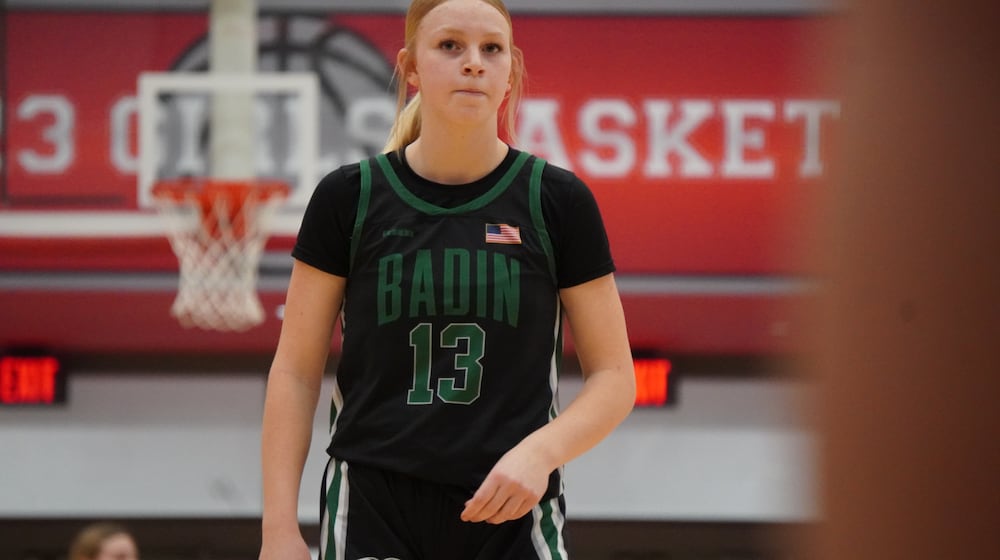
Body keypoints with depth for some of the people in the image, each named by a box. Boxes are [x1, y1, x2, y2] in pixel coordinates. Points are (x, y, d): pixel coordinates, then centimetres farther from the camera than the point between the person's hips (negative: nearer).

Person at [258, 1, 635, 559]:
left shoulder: (559, 203, 1)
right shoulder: (349, 199, 2)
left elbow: (614, 378, 4)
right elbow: (296, 372, 6)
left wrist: (541, 450, -15)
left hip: (509, 515, 0)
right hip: (373, 514, 0)